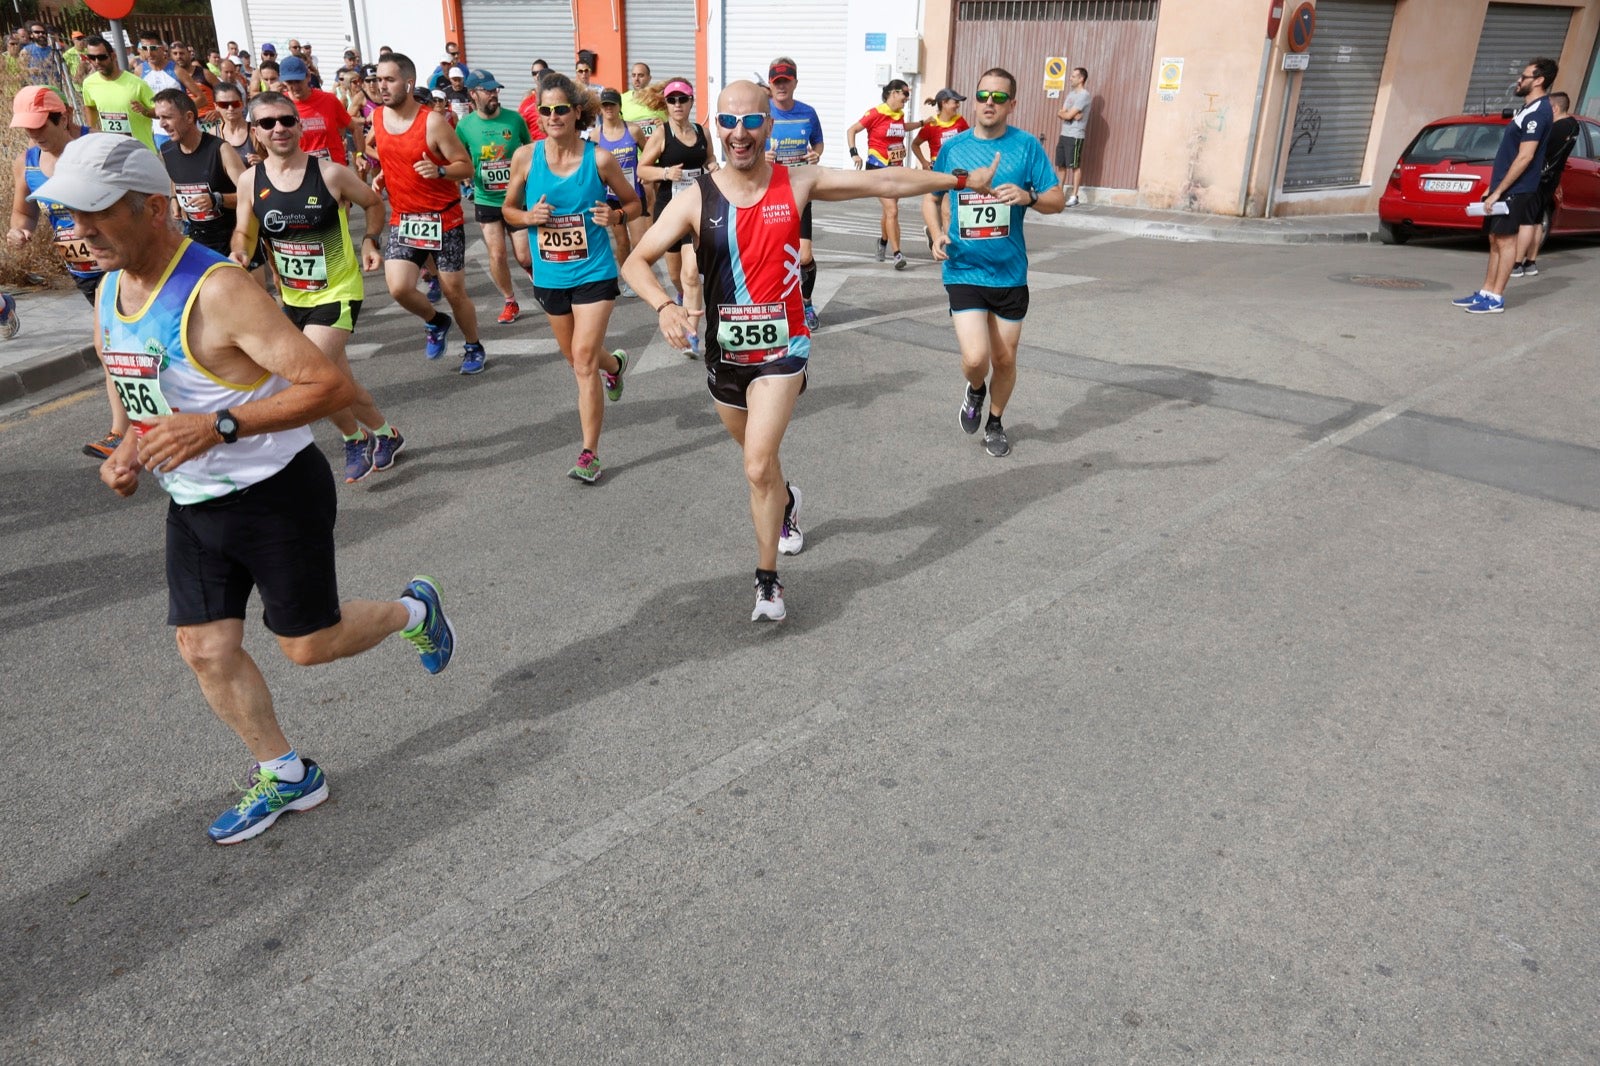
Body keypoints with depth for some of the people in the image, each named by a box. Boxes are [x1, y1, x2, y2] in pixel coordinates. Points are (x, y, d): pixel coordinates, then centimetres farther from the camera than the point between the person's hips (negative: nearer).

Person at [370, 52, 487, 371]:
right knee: (399, 288, -13)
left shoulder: (433, 122, -14)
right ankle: (436, 322, 19)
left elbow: (467, 167, -13)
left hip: (444, 219, -4)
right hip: (403, 219, 4)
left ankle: (474, 347, 28)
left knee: (455, 292, 4)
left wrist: (439, 170, -29)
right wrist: (381, 167, 13)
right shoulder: (378, 117, 3)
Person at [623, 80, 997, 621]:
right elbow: (636, 261, -7)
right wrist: (664, 305, -27)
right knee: (758, 457, 23)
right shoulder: (695, 198, -7)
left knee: (758, 466, -16)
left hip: (781, 347, -2)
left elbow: (886, 181, 1)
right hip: (725, 351, 3)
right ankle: (786, 501, 58)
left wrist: (963, 179, 6)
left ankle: (768, 580, 1)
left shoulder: (798, 184, -6)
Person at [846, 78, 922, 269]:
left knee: (890, 211, 15)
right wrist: (854, 153, -16)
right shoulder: (876, 113, -12)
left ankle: (883, 241, 40)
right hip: (879, 168, -7)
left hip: (897, 169, 7)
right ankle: (897, 254, -14)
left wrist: (922, 123, 32)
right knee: (892, 211, -16)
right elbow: (851, 130, -7)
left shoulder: (900, 115, 8)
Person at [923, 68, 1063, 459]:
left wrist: (1029, 197, -23)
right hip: (964, 271, 0)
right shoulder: (953, 146, 2)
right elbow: (931, 198, 13)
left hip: (1010, 272, 1)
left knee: (1004, 358, 11)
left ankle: (995, 422, 37)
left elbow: (1058, 200, -2)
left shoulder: (1026, 145, -3)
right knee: (976, 358, -14)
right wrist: (937, 234, -6)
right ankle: (975, 389, 23)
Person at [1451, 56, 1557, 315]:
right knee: (1495, 240, 12)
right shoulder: (1528, 108, 16)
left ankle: (1495, 299, -3)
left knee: (1505, 241, -6)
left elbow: (1524, 157, -21)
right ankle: (1486, 293, 18)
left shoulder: (1538, 112, -16)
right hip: (1504, 187, 10)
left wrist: (1497, 192, -21)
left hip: (1515, 190, -10)